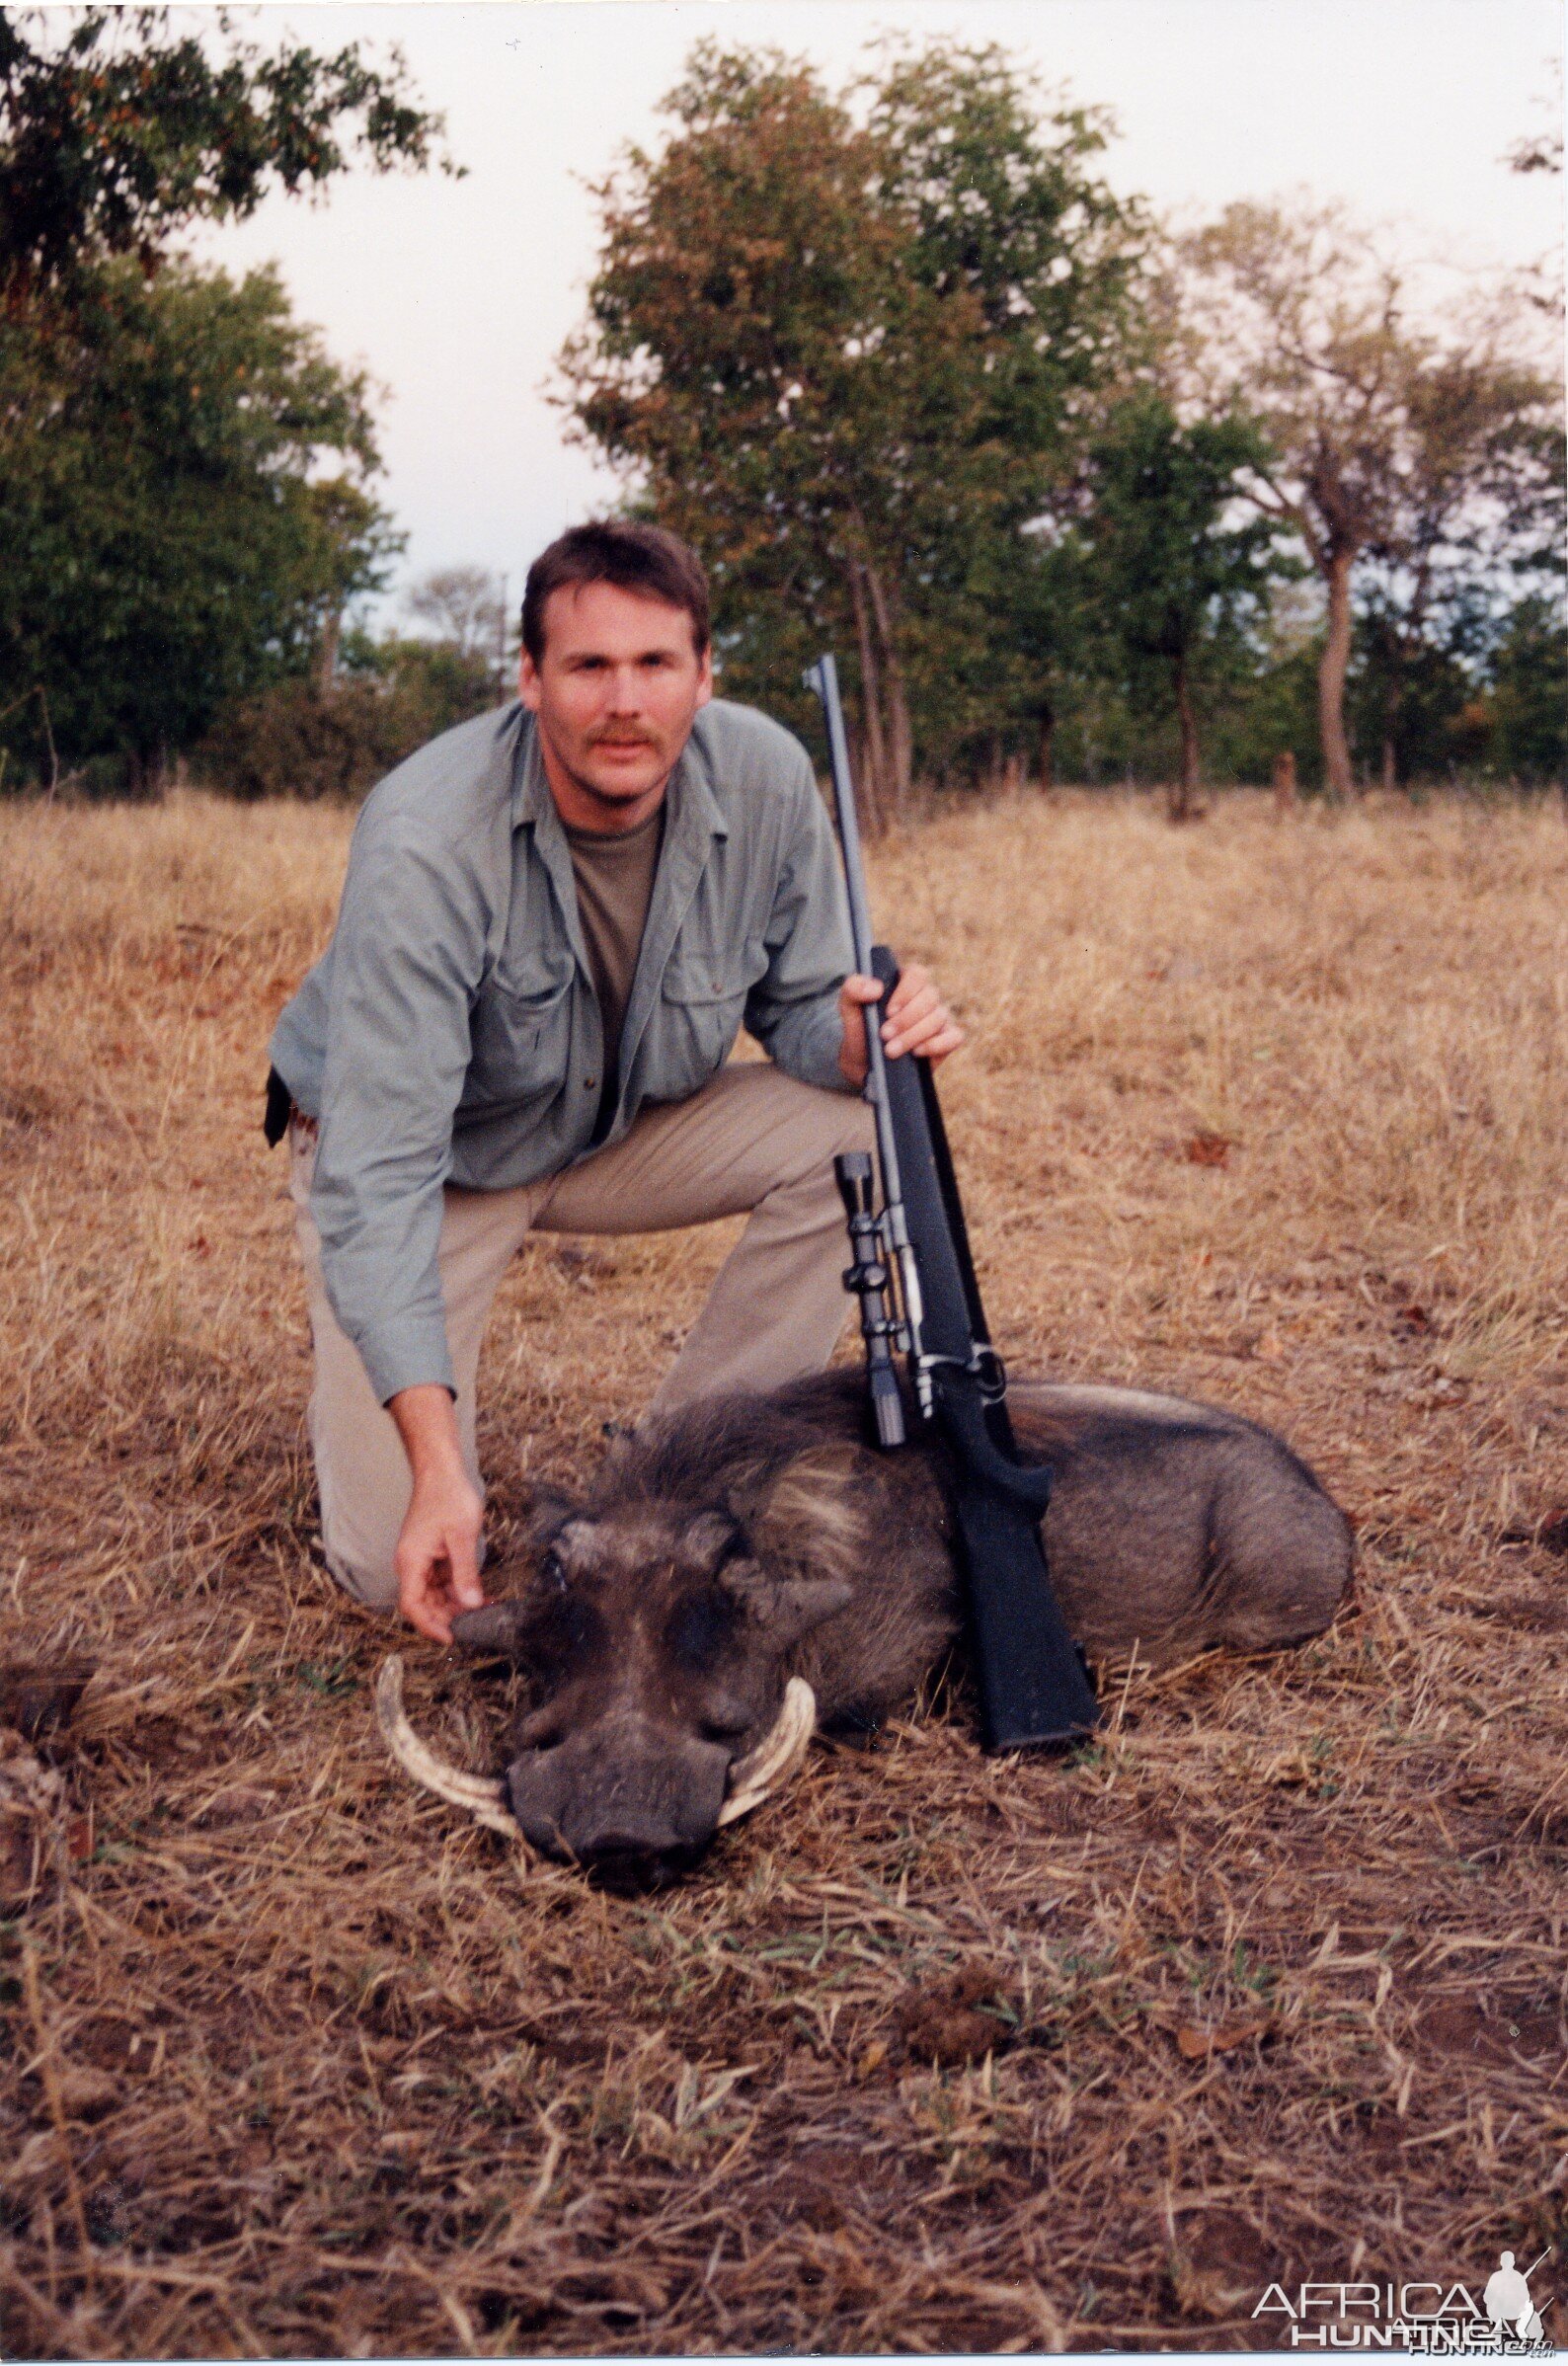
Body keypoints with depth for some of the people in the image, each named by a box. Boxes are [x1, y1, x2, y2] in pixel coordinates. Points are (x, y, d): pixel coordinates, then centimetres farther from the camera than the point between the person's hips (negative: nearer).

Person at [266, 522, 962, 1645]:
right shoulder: (424, 843, -34)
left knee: (858, 1129, -22)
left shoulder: (766, 778, -21)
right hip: (432, 1155, -4)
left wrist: (859, 1034, -33)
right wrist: (435, 1463, -44)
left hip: (626, 1129, 5)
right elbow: (379, 1169, -37)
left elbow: (798, 1003, -6)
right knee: (400, 1563, -15)